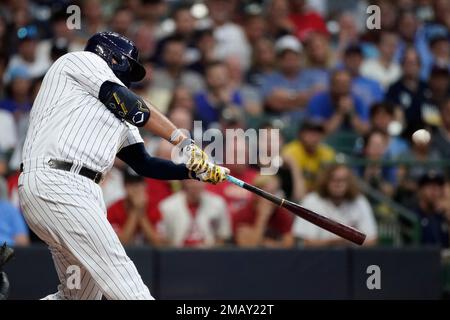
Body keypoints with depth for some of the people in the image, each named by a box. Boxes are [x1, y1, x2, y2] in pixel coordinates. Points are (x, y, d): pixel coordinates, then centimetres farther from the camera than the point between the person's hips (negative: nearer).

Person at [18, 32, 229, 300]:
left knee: (80, 295, 12)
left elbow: (144, 164, 24)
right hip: (56, 183, -9)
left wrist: (197, 171, 13)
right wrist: (182, 140, -3)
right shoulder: (84, 59, 9)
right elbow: (130, 105, -2)